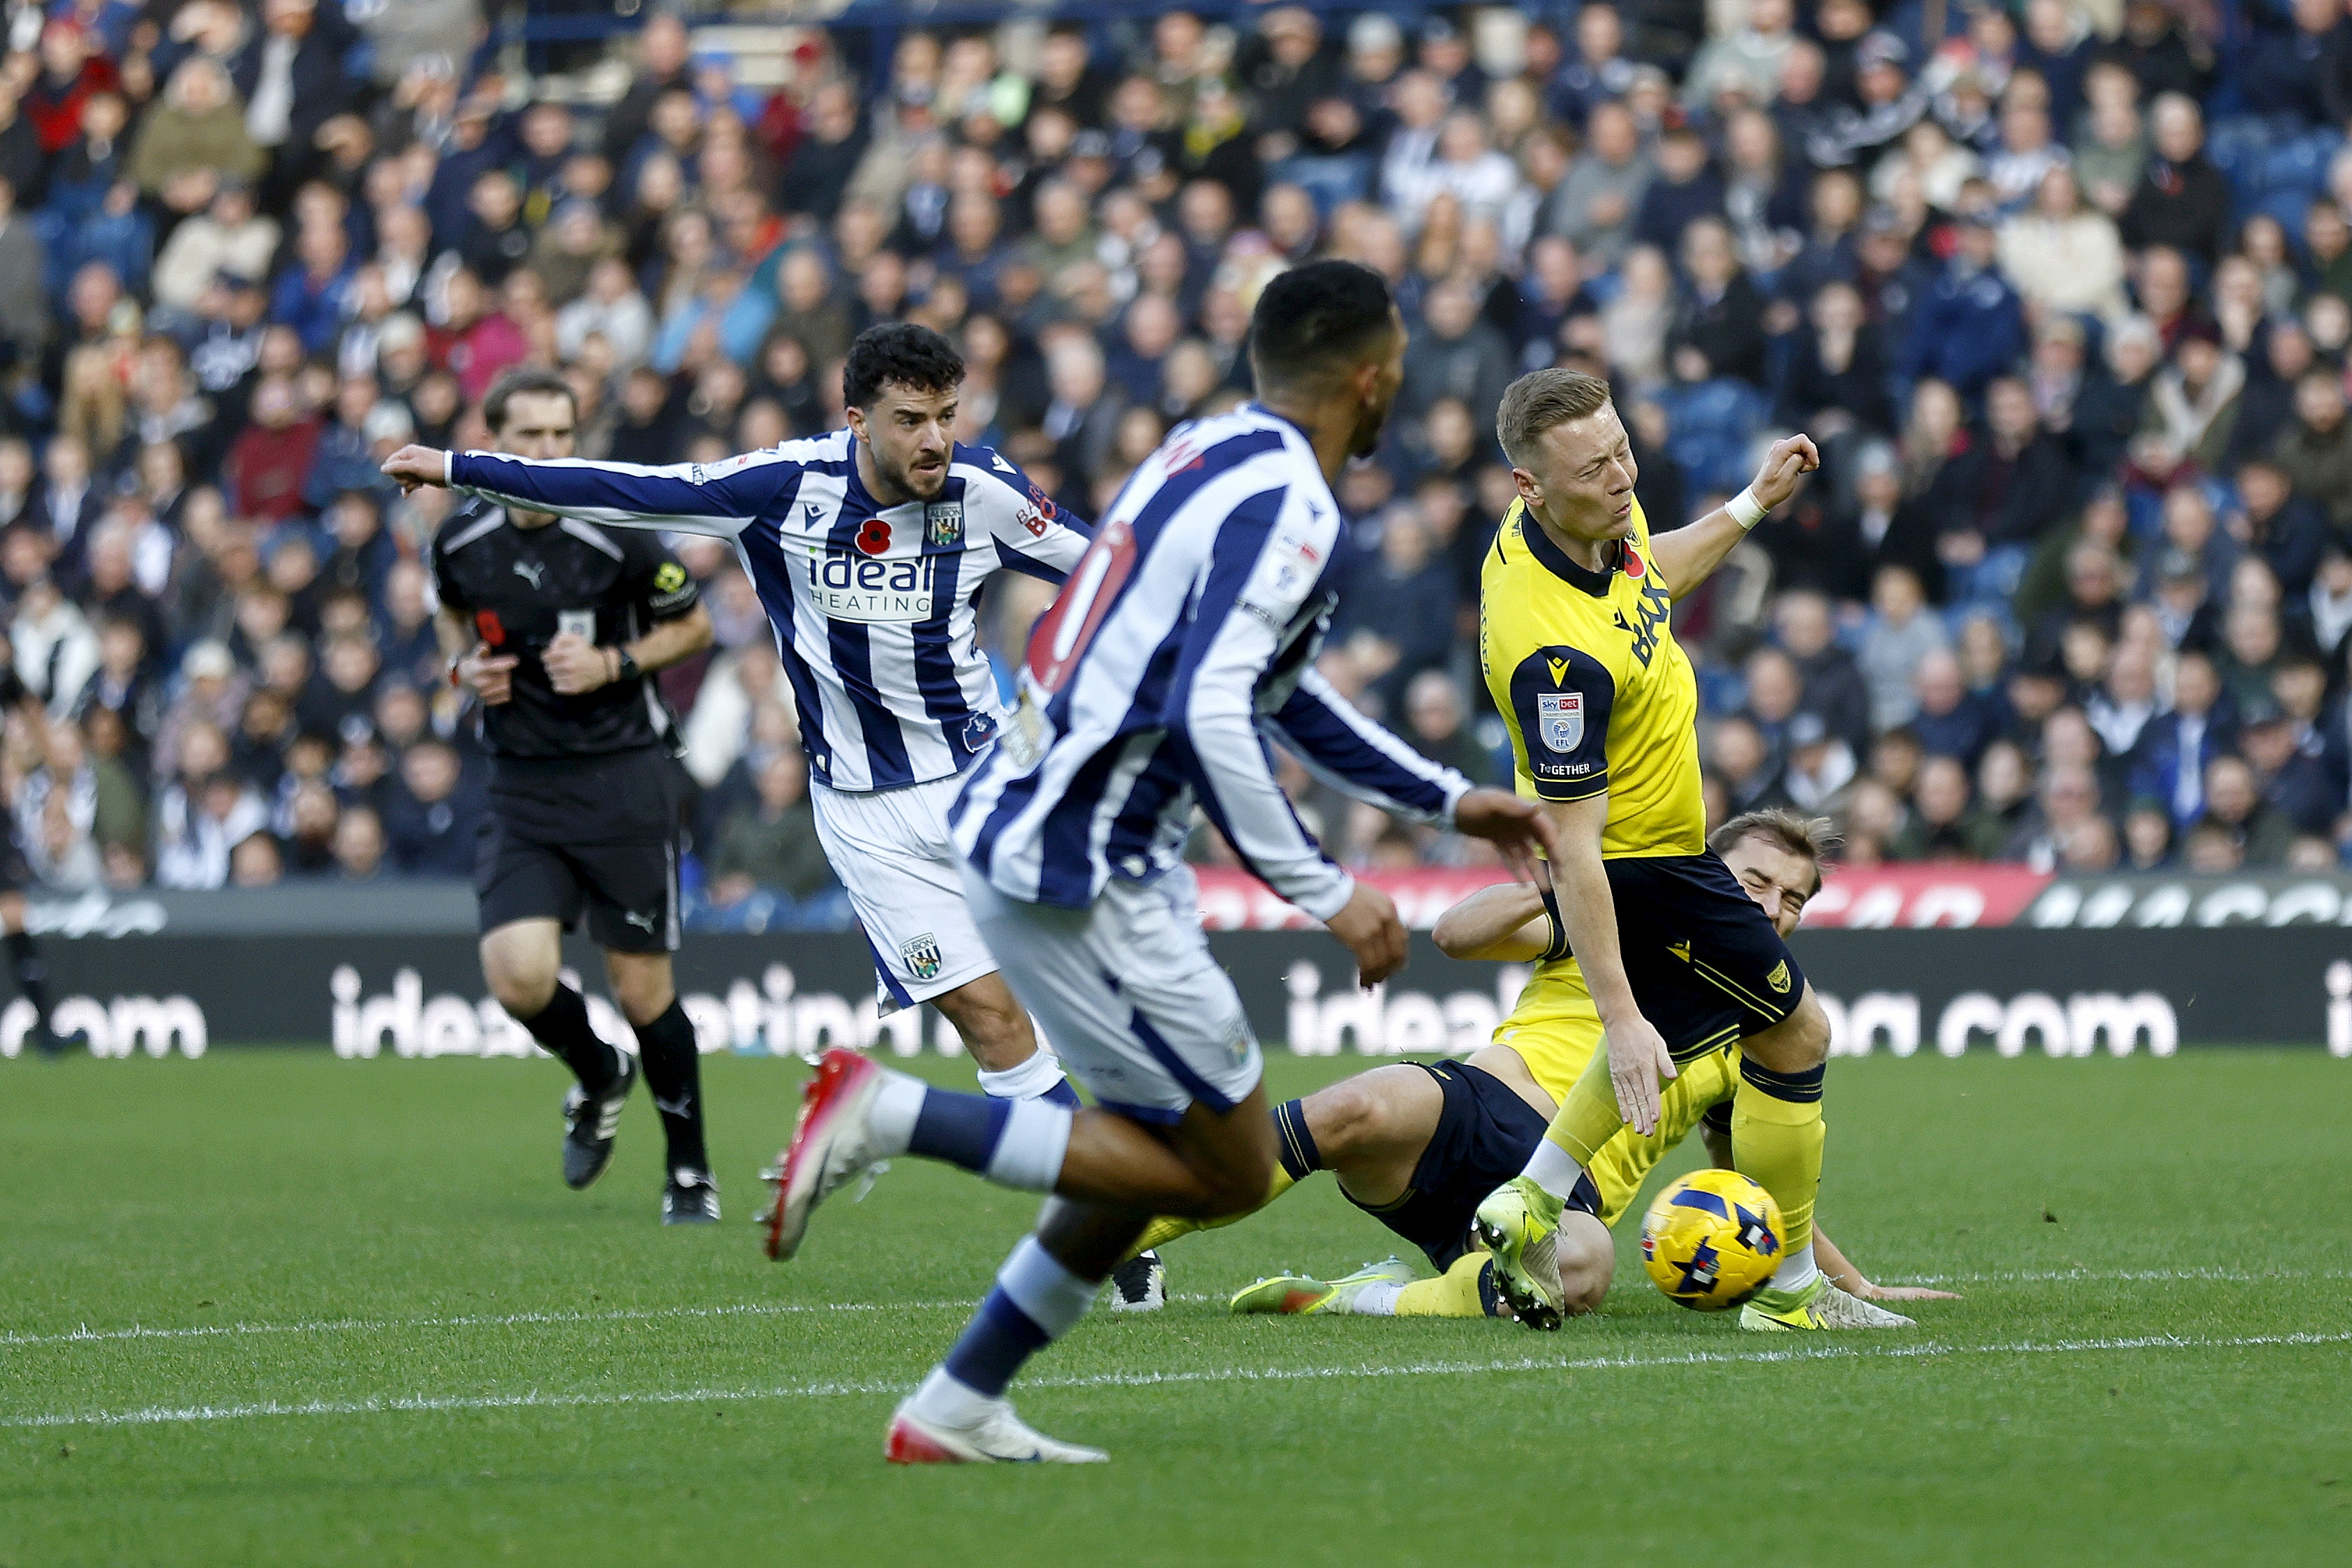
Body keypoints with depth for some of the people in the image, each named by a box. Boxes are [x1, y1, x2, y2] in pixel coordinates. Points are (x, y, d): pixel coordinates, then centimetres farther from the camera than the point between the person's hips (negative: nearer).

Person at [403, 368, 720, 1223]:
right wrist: (464, 664, 0)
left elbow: (693, 625, 3)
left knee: (643, 991, -1)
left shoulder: (616, 536, -11)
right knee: (518, 975, -15)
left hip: (623, 775, -3)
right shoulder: (462, 541, -1)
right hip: (523, 788, 3)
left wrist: (614, 663, -12)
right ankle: (597, 1079, 19)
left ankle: (690, 1174, 18)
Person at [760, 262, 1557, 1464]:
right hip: (1072, 871, -10)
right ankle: (889, 1115, -8)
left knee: (1162, 1146, 18)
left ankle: (955, 1411, 19)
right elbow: (1210, 716, -26)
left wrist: (1444, 800, 34)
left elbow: (1274, 686, 29)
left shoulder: (1208, 454, 15)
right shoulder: (1287, 509, -15)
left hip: (1019, 825, 10)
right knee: (1228, 1170, -1)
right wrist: (1323, 892, -19)